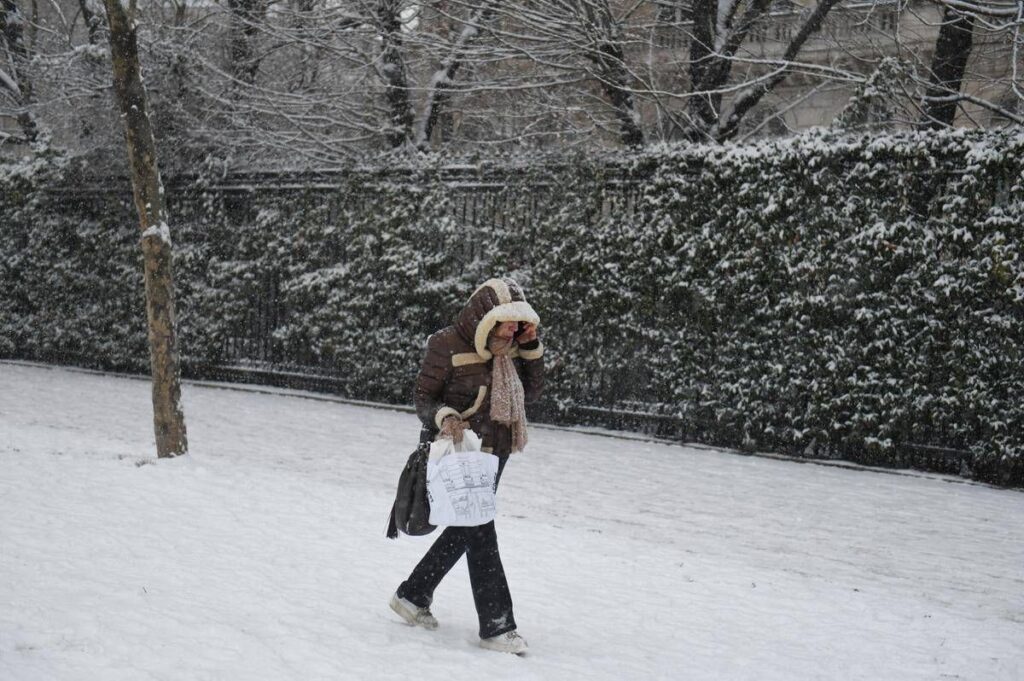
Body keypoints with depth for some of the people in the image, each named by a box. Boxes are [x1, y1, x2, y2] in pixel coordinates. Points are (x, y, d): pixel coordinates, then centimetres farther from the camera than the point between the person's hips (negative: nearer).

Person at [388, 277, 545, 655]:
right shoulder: (448, 345, -16)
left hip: (492, 454, 8)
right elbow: (424, 398, -12)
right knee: (480, 535, -8)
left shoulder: (506, 348, 4)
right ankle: (496, 626, -3)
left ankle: (412, 595, 33)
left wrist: (531, 347, -2)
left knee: (464, 532, 16)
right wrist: (444, 417, -32)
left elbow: (531, 391, 10)